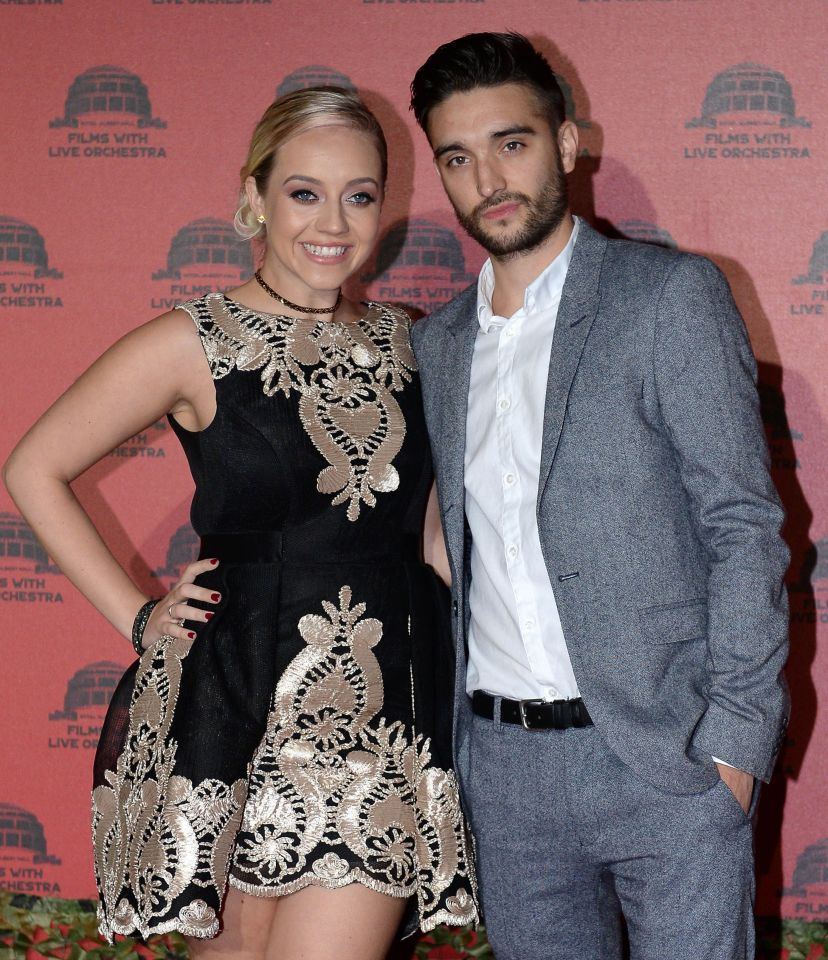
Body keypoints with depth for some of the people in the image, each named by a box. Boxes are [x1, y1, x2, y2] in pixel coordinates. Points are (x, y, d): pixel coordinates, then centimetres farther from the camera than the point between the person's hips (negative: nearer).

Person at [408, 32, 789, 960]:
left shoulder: (671, 296, -4)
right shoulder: (435, 345, 11)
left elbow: (744, 527, -7)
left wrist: (733, 743, -13)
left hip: (663, 755, -4)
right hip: (500, 762, 5)